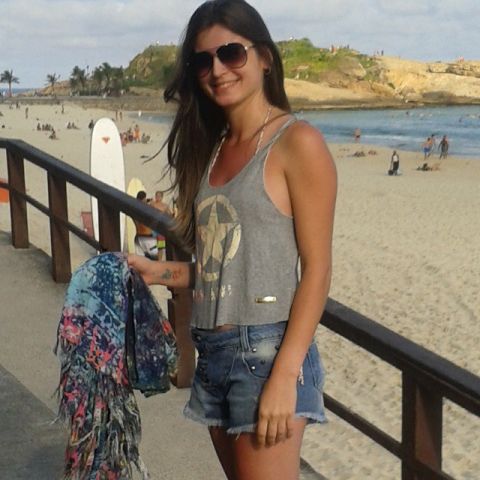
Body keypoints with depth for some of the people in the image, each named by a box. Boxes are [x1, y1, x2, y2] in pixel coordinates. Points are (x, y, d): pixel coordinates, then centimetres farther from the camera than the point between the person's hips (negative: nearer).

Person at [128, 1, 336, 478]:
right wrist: (160, 272, 6)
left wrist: (284, 376, -18)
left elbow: (316, 268, -13)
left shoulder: (297, 143, -9)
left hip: (266, 350, -7)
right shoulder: (213, 148, 13)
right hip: (212, 351, 7)